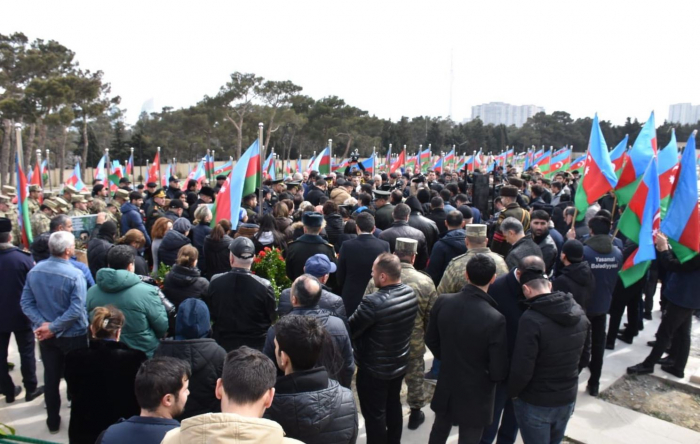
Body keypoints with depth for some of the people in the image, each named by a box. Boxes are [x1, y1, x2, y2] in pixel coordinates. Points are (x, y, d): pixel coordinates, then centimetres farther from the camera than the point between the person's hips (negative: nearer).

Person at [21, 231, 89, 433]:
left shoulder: (34, 271, -4)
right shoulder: (75, 274, -22)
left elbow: (26, 302, -4)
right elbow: (76, 310, -27)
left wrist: (42, 323, -11)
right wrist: (53, 328, -18)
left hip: (46, 335, 5)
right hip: (73, 335, -5)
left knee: (50, 377, 18)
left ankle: (53, 421, 31)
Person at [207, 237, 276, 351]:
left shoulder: (215, 282, -13)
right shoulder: (264, 286, -21)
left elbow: (211, 315, 1)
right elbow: (271, 318, -7)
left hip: (223, 346, 2)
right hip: (255, 346, -2)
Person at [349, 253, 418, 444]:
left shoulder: (373, 303, -33)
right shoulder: (410, 293, -9)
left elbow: (348, 330, -22)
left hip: (374, 370, -7)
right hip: (400, 364, 8)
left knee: (374, 414, 12)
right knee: (393, 406, 26)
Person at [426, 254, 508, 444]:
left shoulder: (443, 301, -15)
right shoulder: (495, 319, -29)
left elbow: (431, 340, 1)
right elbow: (499, 372, -21)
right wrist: (488, 373, 2)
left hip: (446, 389, 4)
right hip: (475, 396, -4)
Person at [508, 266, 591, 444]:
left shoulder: (531, 319, -27)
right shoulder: (580, 314, -3)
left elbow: (522, 370, -24)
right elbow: (584, 357, 9)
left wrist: (512, 392, -6)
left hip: (535, 403, -6)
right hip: (568, 399, 6)